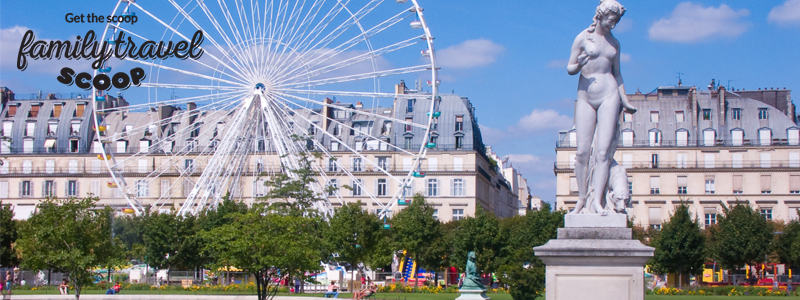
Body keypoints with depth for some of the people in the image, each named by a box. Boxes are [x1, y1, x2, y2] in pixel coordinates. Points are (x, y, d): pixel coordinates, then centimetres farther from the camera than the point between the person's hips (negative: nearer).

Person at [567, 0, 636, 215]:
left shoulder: (614, 43, 13)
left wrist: (624, 101, 17)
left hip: (609, 96, 2)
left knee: (603, 150, -9)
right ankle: (582, 198, 5)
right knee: (583, 151, -5)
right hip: (585, 96, -2)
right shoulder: (583, 38, 3)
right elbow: (570, 69, 2)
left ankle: (597, 200, -12)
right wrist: (579, 64, -21)